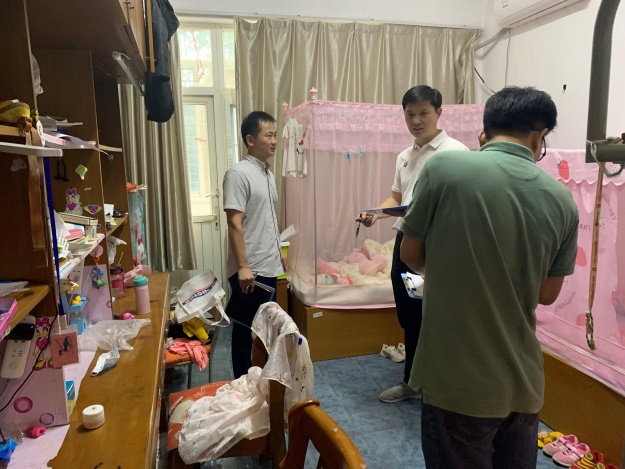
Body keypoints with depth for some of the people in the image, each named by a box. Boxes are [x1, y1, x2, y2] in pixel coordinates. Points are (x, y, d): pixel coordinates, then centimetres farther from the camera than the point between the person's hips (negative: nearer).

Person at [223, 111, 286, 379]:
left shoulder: (268, 174, 13)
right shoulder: (238, 173, -14)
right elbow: (234, 223, -19)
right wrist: (242, 266, -22)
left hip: (269, 267, 9)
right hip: (250, 270, -9)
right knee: (245, 331, 4)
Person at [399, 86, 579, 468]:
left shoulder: (444, 167, -13)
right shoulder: (561, 199, -2)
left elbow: (411, 256, -3)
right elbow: (548, 293, 7)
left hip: (458, 380, -4)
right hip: (522, 381, 4)